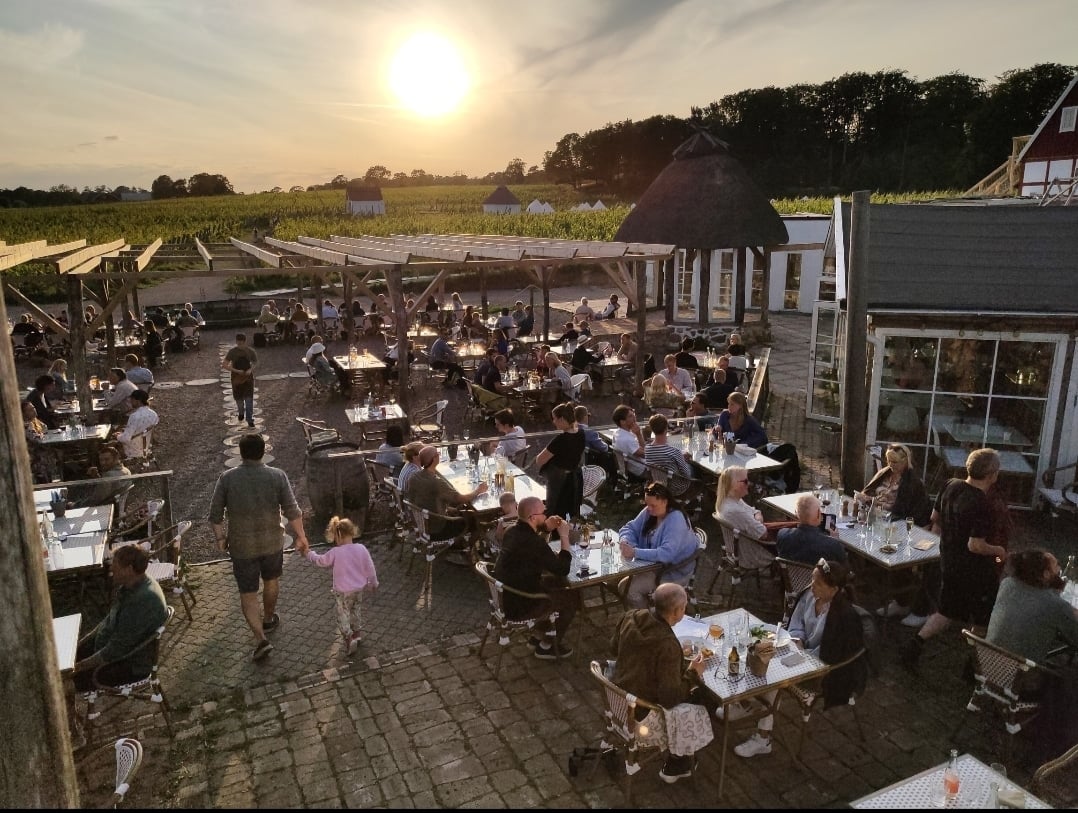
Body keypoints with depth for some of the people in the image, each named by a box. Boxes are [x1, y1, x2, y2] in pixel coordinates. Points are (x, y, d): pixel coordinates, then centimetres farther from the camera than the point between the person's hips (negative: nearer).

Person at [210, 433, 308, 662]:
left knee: (248, 593, 10)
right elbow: (292, 511, -11)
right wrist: (301, 536, 2)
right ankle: (269, 619, 45)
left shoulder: (226, 478, -11)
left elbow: (215, 515, -6)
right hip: (272, 543, 1)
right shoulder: (277, 476, -12)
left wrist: (220, 538, 10)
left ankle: (260, 639, 1)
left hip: (241, 546, -1)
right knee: (271, 580, 25)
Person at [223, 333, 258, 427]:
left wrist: (251, 369, -11)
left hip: (248, 377, 0)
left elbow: (255, 362, 9)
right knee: (239, 399, 14)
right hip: (237, 378, 0)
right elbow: (224, 365, -14)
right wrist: (236, 371, -24)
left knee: (249, 399, -8)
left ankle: (250, 420, -1)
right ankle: (241, 412, 45)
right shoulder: (232, 352, -13)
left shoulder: (250, 351, -10)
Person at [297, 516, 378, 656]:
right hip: (360, 589, 4)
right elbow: (370, 568, -2)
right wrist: (373, 584, 14)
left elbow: (319, 560, -3)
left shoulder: (335, 553, -20)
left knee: (343, 616, 9)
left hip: (343, 592, -4)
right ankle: (357, 633, 37)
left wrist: (307, 553, 15)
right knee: (356, 612, 25)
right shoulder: (362, 549, -10)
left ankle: (349, 638, -5)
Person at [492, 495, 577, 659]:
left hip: (505, 596, 9)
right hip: (518, 606, -9)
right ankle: (547, 646, 21)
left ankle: (542, 634, 35)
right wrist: (564, 536, -12)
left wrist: (546, 528, 4)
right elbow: (563, 569, -19)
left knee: (555, 582, 24)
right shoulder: (534, 543, -28)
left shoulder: (512, 532, -1)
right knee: (572, 598, 6)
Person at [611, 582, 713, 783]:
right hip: (640, 716, -8)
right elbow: (671, 697, -25)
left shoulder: (631, 617, -10)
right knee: (698, 713, 11)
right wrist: (693, 674, -11)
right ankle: (675, 768, 29)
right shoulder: (668, 645, -32)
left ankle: (678, 762, 34)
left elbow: (614, 648, 9)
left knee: (688, 692, 23)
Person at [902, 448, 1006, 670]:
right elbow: (976, 546, -25)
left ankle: (915, 643, 13)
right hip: (974, 570, -7)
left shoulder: (951, 485, -6)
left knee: (947, 610, 22)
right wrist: (999, 551, -7)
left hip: (948, 562, 7)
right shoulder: (981, 505, -27)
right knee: (982, 621, 15)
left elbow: (935, 518, 7)